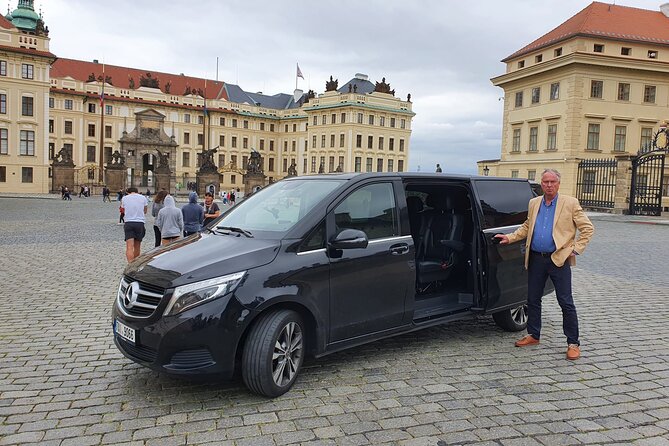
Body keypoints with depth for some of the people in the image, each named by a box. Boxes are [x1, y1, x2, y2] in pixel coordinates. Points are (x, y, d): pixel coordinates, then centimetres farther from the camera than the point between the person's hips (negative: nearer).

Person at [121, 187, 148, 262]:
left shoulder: (124, 198, 7)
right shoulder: (143, 198, 6)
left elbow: (124, 211, 19)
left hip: (128, 223, -1)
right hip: (140, 223, 1)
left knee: (129, 247, -9)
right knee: (137, 246, 13)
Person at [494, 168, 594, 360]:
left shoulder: (570, 203, -4)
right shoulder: (534, 203, 11)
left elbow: (587, 228, -2)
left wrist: (575, 249, -7)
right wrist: (509, 238, 11)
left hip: (559, 259, -5)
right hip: (536, 259, 5)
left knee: (566, 302, -1)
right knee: (533, 299, 12)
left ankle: (573, 343, 9)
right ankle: (533, 335, 27)